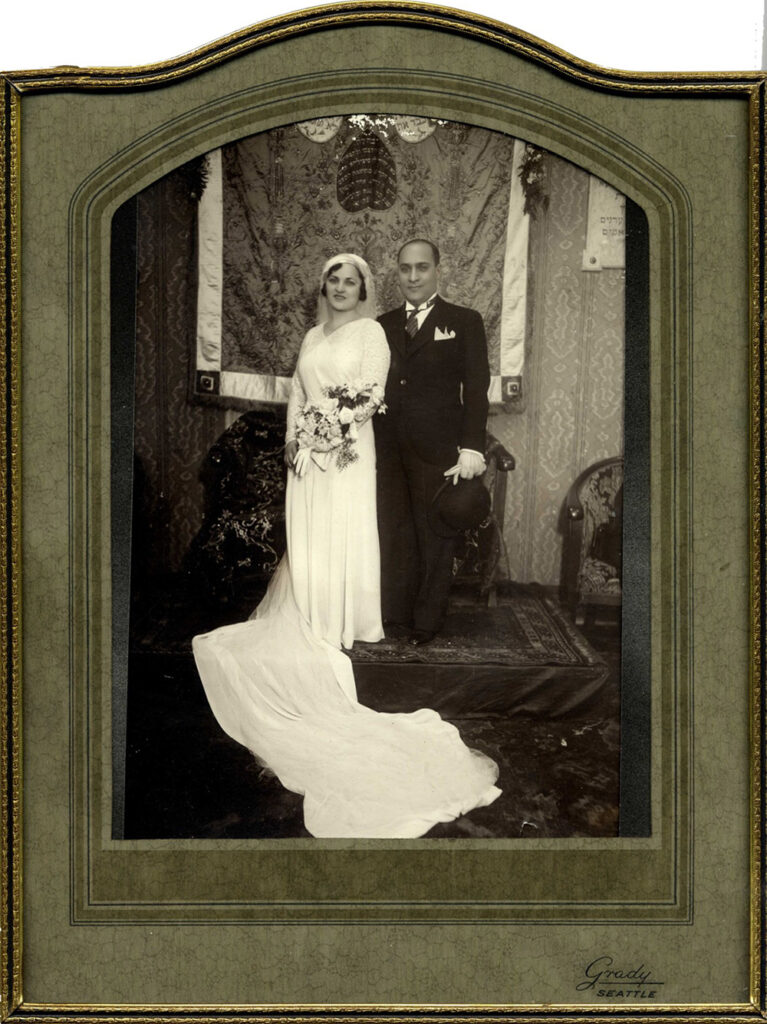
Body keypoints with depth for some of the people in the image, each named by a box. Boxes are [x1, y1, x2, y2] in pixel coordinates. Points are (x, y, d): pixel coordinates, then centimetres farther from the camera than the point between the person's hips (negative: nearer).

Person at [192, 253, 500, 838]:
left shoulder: (371, 333, 1)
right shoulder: (313, 336, 18)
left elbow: (372, 392, -8)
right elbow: (297, 392, 15)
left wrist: (335, 422, -15)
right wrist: (294, 437, 3)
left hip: (349, 448, -5)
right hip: (309, 449, 5)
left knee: (346, 530, -4)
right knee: (308, 530, 4)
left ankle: (346, 624, 2)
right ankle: (311, 621, 11)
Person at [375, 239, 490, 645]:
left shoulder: (464, 322, 3)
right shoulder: (384, 325, 14)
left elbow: (476, 388, -3)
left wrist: (472, 448, -12)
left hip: (438, 449, -3)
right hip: (389, 449, 3)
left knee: (435, 535, 4)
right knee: (392, 533, 6)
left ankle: (427, 622, 15)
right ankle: (395, 614, 18)